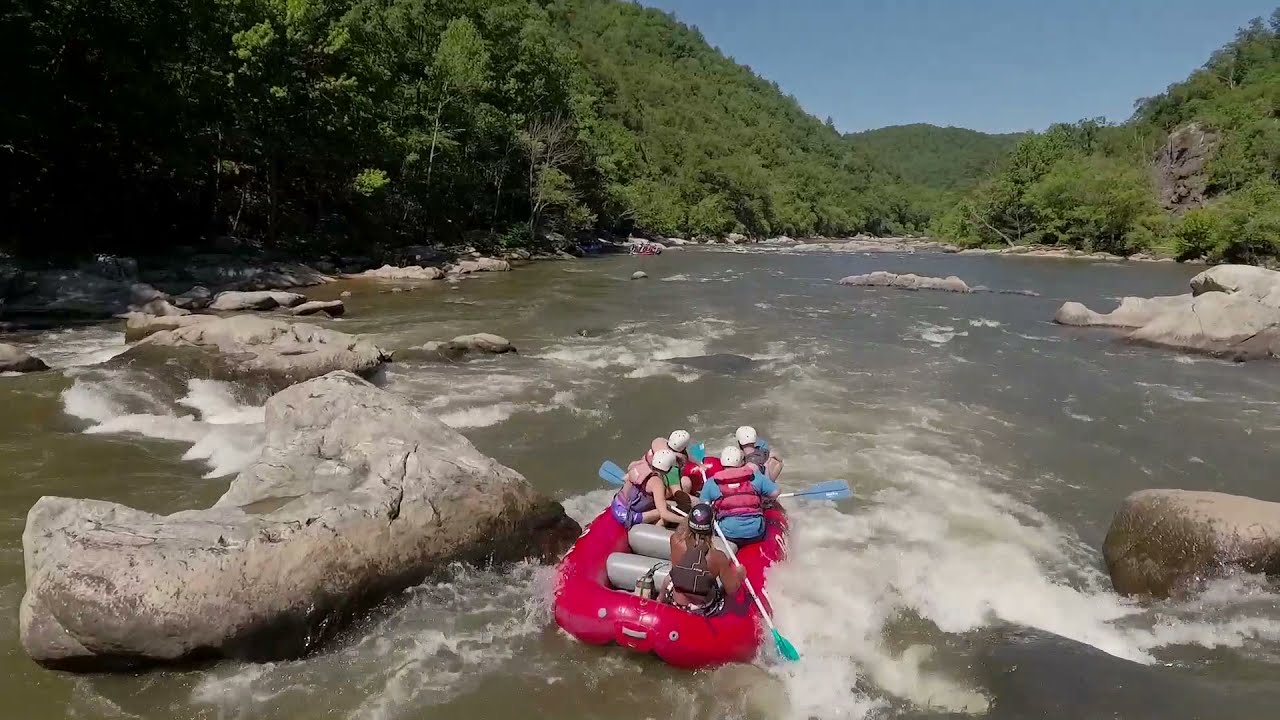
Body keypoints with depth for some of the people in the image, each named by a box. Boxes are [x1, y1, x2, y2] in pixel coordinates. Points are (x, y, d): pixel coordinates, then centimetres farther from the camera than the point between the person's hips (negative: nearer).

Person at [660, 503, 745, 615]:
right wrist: (739, 574, 5)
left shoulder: (676, 542, -23)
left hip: (676, 605, 1)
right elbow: (731, 590, -15)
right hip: (705, 611, -1)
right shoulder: (718, 557, -27)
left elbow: (680, 529, 3)